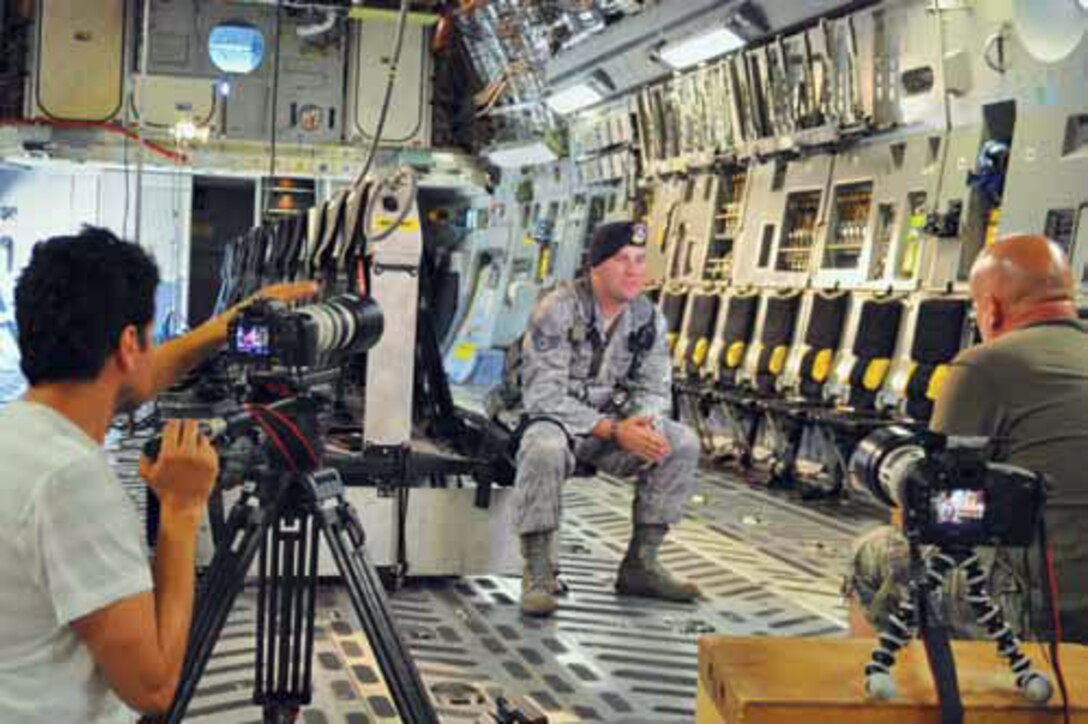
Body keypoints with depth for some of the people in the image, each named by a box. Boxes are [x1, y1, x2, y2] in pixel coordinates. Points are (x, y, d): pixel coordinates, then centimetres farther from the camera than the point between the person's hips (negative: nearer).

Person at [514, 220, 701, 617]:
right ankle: (536, 574, -25)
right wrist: (613, 430, -28)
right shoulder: (556, 311, -17)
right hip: (554, 421, -6)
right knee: (545, 448, -38)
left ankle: (640, 565, -4)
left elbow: (654, 388, 5)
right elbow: (544, 396, -22)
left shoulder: (649, 317, 1)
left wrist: (644, 426, -20)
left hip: (614, 425, 6)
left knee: (682, 444, -12)